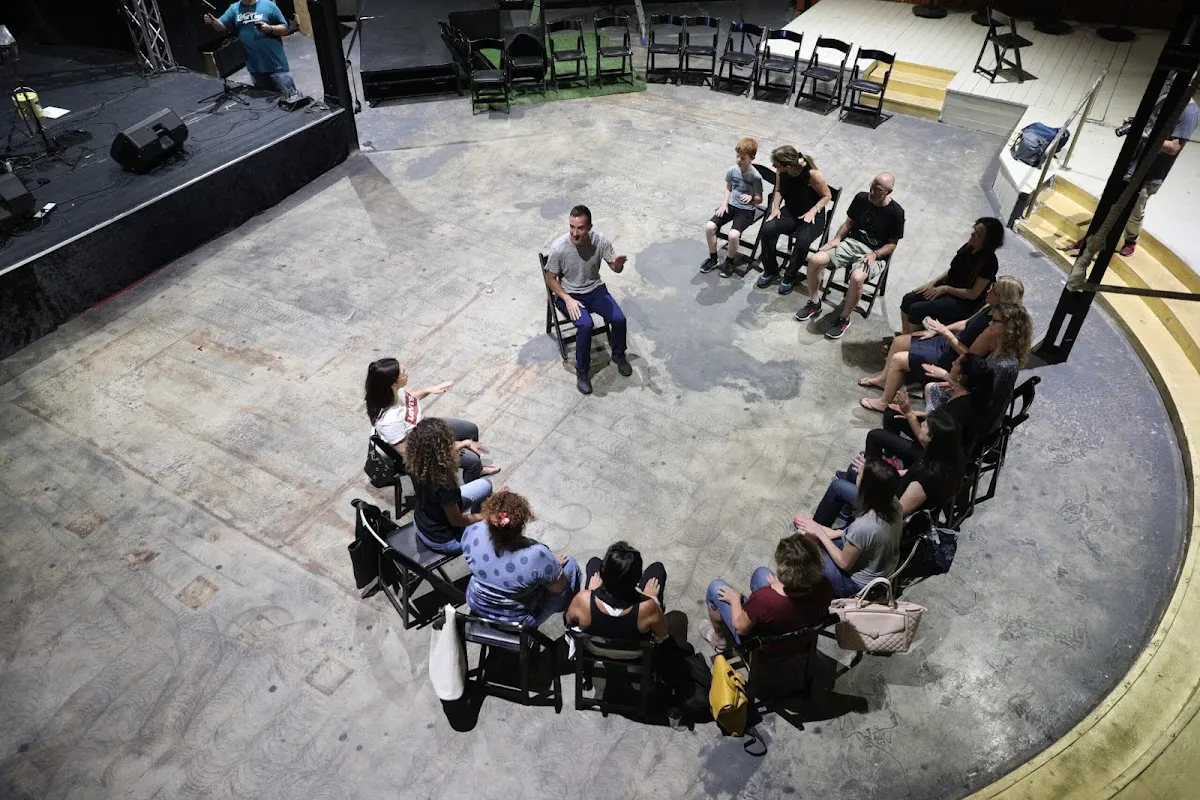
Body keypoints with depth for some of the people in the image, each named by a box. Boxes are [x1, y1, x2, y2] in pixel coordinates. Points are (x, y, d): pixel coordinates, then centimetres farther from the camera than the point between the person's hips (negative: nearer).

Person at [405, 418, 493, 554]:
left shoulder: (416, 464, -20)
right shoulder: (444, 485, -41)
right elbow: (456, 521, -23)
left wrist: (464, 444, 8)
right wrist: (483, 517, -7)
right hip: (442, 540, -7)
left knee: (485, 485, 15)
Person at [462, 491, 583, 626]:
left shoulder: (472, 532, -28)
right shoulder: (536, 555, -38)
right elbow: (559, 587, -18)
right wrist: (556, 564, 0)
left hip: (477, 606, 4)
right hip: (519, 620, -4)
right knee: (570, 565, 14)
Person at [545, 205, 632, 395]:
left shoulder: (599, 240, -16)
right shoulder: (559, 247, -23)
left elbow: (614, 267, -8)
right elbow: (550, 279, -11)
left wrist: (618, 264, -33)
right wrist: (568, 299, -22)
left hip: (595, 290, 3)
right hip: (569, 294, -3)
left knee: (619, 319, -16)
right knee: (586, 325, -29)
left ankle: (618, 355, 14)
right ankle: (582, 370, -8)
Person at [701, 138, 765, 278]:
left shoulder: (755, 177, -15)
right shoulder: (732, 170, -2)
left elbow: (759, 199, -6)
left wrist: (751, 197, -28)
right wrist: (724, 204, -2)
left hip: (746, 210, -5)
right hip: (731, 205, 5)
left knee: (733, 234, -30)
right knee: (709, 227, -16)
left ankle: (729, 261, -1)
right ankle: (712, 258, 5)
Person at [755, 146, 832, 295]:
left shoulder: (812, 174, -24)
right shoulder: (782, 172, -11)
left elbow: (827, 196, -9)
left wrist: (813, 211, -22)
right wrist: (776, 207, -7)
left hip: (812, 216, -4)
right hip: (790, 212, 4)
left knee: (802, 242, -34)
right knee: (767, 230, -24)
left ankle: (789, 277, -8)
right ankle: (771, 271, -3)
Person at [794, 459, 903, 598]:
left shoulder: (863, 526, -40)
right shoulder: (894, 504, -18)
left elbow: (844, 563, -21)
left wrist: (820, 533, -11)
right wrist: (833, 533, 0)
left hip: (859, 585, -7)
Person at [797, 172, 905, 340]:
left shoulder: (896, 212, -10)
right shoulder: (861, 198, 1)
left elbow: (892, 244, -4)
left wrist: (874, 254, -21)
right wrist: (837, 238, -5)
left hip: (875, 253, -5)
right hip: (851, 243, 5)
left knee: (857, 278, -37)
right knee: (815, 260, -19)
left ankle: (844, 319, -14)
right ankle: (814, 304, 2)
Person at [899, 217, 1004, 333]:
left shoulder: (990, 263, -20)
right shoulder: (969, 247, 0)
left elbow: (973, 294, -18)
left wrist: (945, 289, -16)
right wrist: (932, 282, -1)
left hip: (964, 303, -7)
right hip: (947, 287, 7)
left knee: (916, 309, -22)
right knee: (908, 299, -12)